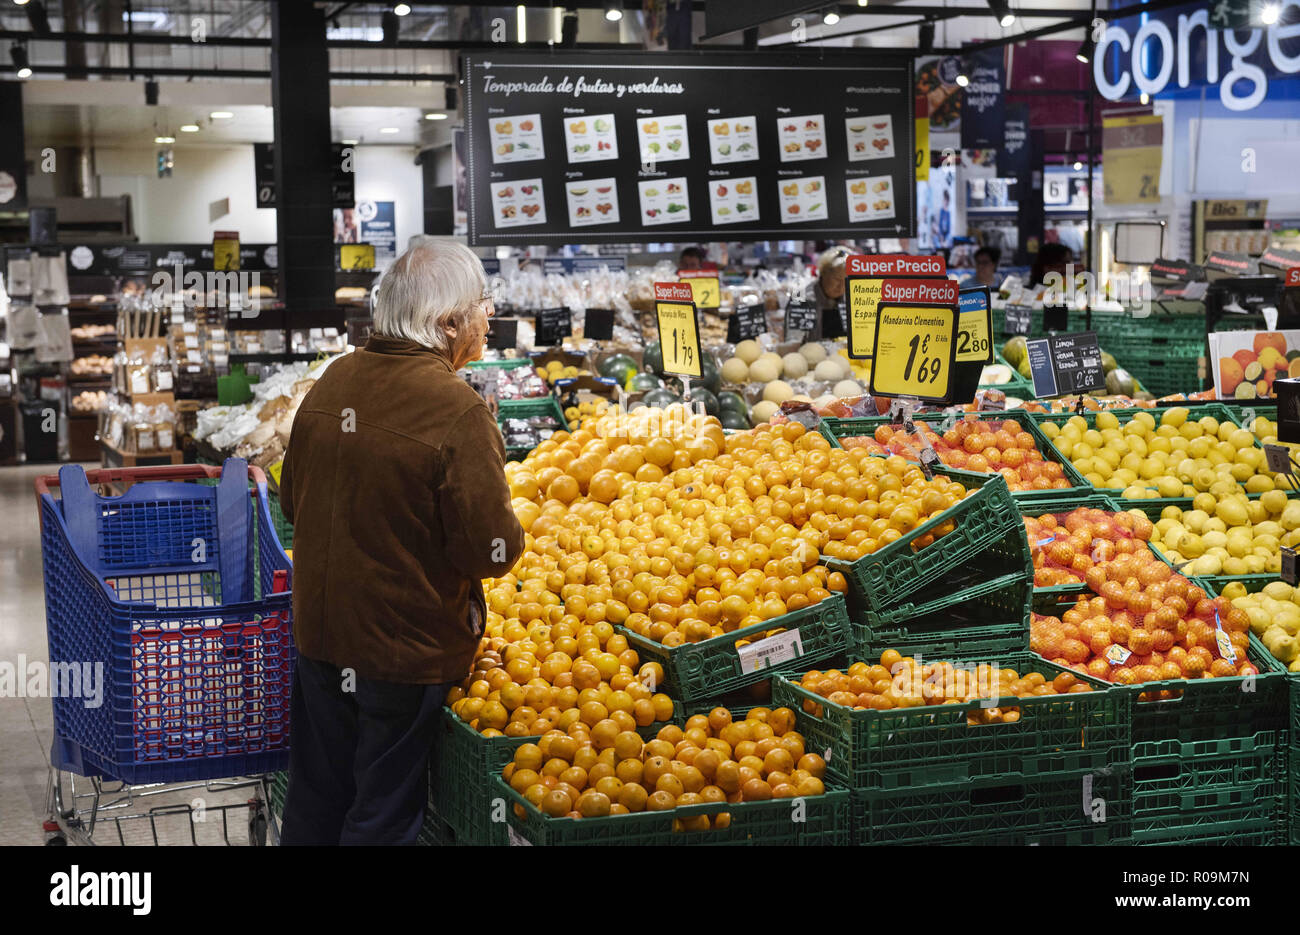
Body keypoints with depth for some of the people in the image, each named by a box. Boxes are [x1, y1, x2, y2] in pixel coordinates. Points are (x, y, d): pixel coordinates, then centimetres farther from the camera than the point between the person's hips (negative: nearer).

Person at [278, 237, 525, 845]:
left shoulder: (333, 382, -2)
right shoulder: (457, 412, -22)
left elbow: (293, 501, 10)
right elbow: (491, 551, -20)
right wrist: (508, 533, 1)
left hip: (319, 632, 6)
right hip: (408, 647, -6)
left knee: (316, 797, 21)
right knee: (383, 815, 10)